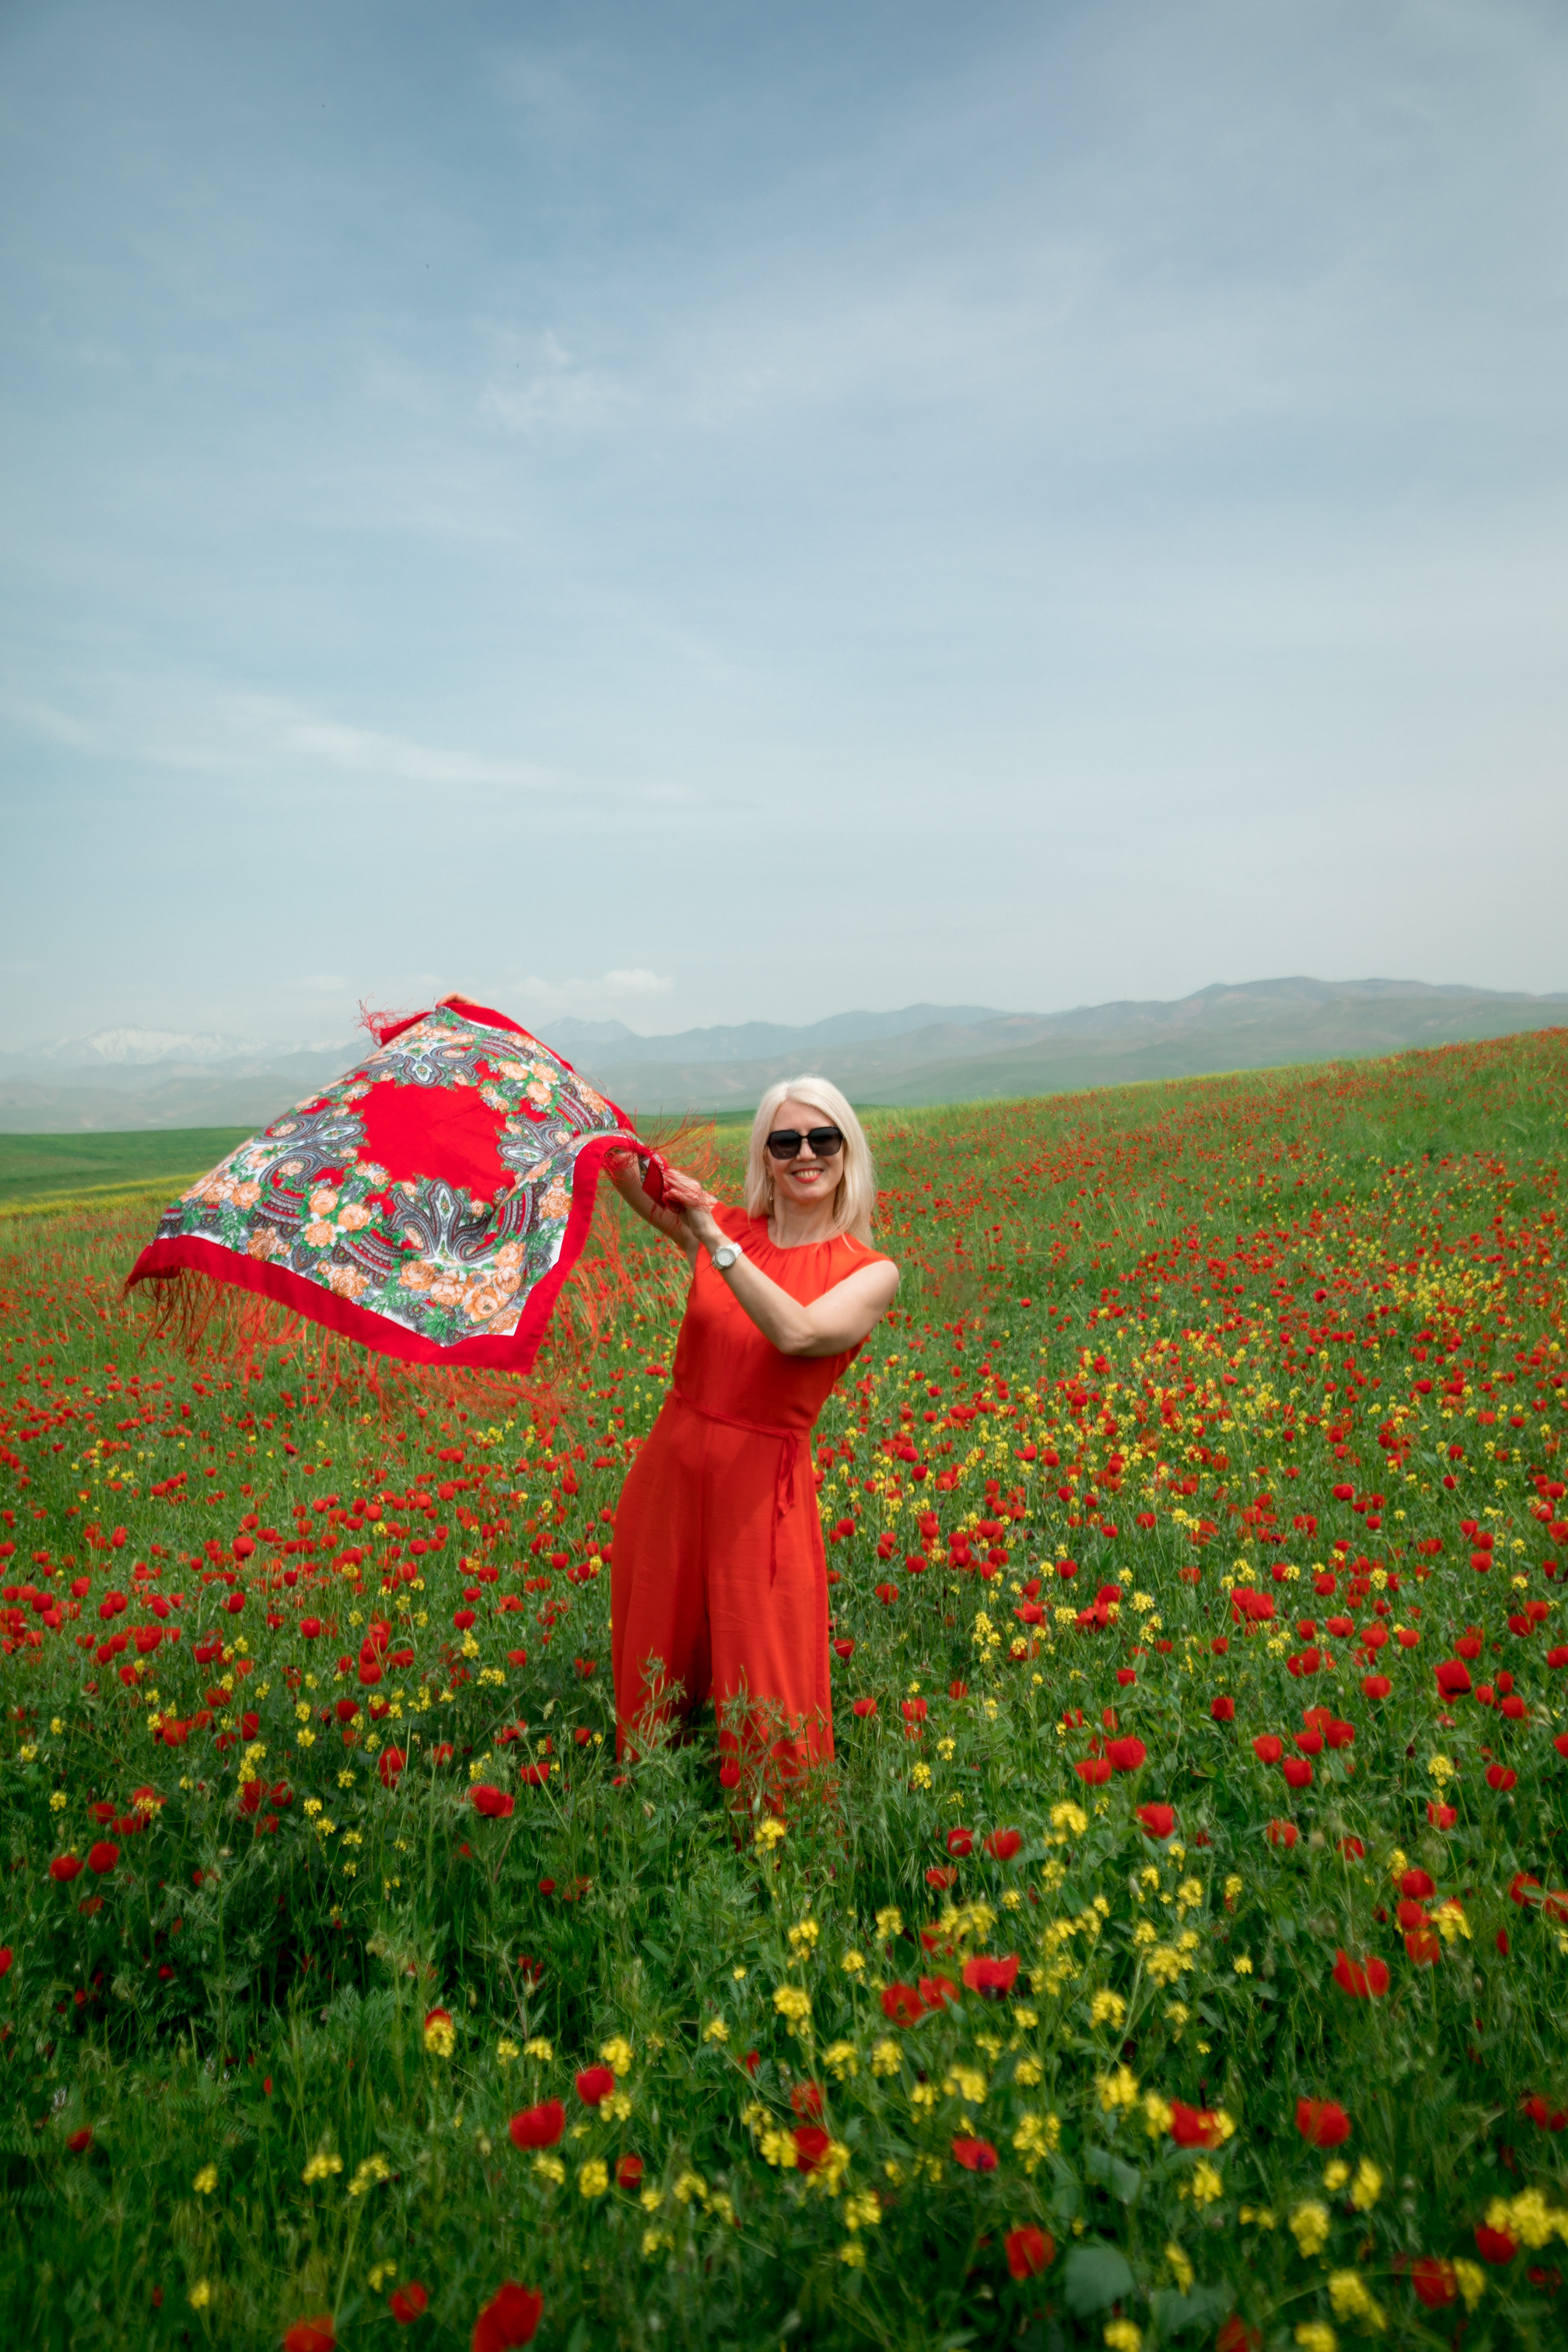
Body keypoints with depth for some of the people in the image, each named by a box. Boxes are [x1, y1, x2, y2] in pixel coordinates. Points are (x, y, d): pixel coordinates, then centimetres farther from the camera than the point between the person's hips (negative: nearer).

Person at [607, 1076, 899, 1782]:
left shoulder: (871, 1273, -4)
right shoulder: (721, 1225, 4)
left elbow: (798, 1334, -22)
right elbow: (632, 1179, -10)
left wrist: (715, 1241, -27)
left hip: (761, 1489, -3)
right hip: (669, 1467, 3)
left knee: (766, 1704, 4)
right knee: (652, 1669, 17)